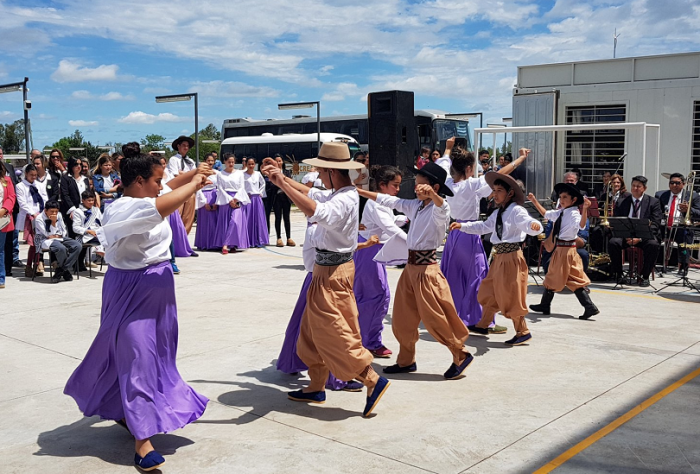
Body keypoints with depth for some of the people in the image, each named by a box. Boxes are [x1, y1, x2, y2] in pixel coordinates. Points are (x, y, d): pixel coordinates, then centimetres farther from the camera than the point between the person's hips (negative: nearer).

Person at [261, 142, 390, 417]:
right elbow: (309, 193, 24)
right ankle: (316, 387, 26)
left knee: (331, 332, -7)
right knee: (314, 330, 16)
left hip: (333, 273, -10)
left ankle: (373, 381, -2)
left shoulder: (345, 200, -21)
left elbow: (314, 211, -40)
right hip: (326, 269, 10)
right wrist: (282, 178, 18)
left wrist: (282, 184, -36)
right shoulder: (337, 194, 9)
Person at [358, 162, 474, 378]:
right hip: (411, 267, 8)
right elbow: (387, 200, 11)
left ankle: (461, 355, 16)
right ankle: (406, 361, 28)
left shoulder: (440, 209, -14)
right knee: (401, 318, 13)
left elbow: (440, 204, -38)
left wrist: (432, 194, -60)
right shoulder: (414, 206, 8)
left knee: (435, 319, -2)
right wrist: (358, 191, 9)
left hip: (427, 269, -8)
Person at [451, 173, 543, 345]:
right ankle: (483, 325, 33)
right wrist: (462, 226, 16)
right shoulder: (497, 214, 14)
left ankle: (523, 332, 10)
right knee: (489, 292, 18)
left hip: (512, 257, -9)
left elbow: (527, 222, -29)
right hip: (499, 257, 9)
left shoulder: (517, 211, -13)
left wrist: (534, 225, -53)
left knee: (511, 297, -3)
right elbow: (483, 227, 22)